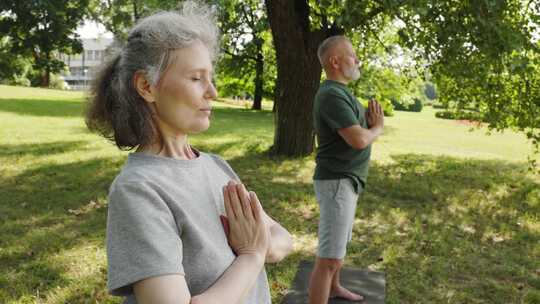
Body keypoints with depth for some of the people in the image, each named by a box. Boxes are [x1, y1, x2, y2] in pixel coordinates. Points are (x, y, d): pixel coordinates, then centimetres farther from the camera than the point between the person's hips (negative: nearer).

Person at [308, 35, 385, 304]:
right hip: (337, 181, -11)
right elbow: (359, 139, -26)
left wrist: (372, 122, -8)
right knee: (329, 256, -9)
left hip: (346, 180, 11)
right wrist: (377, 127, -5)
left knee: (340, 242, 26)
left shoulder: (342, 92, 13)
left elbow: (360, 128, 13)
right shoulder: (332, 94, -20)